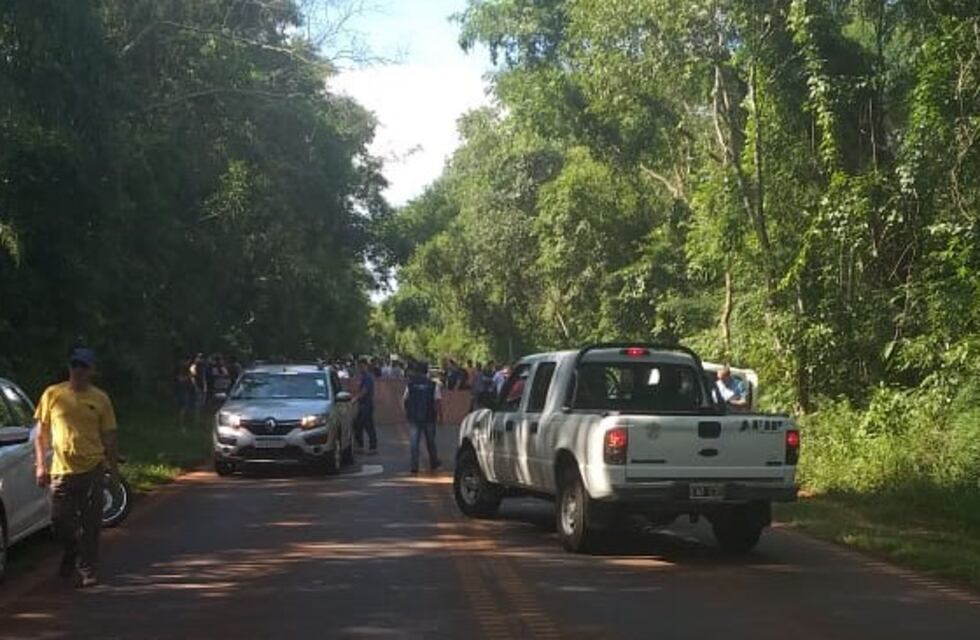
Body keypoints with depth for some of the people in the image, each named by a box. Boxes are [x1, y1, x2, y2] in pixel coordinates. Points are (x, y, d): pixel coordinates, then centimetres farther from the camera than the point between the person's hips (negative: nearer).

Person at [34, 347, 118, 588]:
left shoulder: (100, 399, 4)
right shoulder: (53, 394, 3)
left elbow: (109, 437, 8)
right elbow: (41, 433, 8)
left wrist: (114, 469, 5)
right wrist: (40, 465, 1)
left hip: (92, 469, -1)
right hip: (61, 470, 1)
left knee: (90, 524, 0)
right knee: (61, 522, 3)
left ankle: (87, 570, 10)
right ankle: (72, 554, 32)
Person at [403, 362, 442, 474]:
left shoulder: (410, 384, 0)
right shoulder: (433, 385, -3)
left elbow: (405, 400, 4)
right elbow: (438, 402, -8)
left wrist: (406, 412, 19)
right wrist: (440, 415, -1)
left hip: (414, 417, 0)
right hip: (429, 417, 0)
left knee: (414, 442, 1)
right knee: (430, 441, 15)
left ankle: (414, 465, -6)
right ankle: (434, 463, 29)